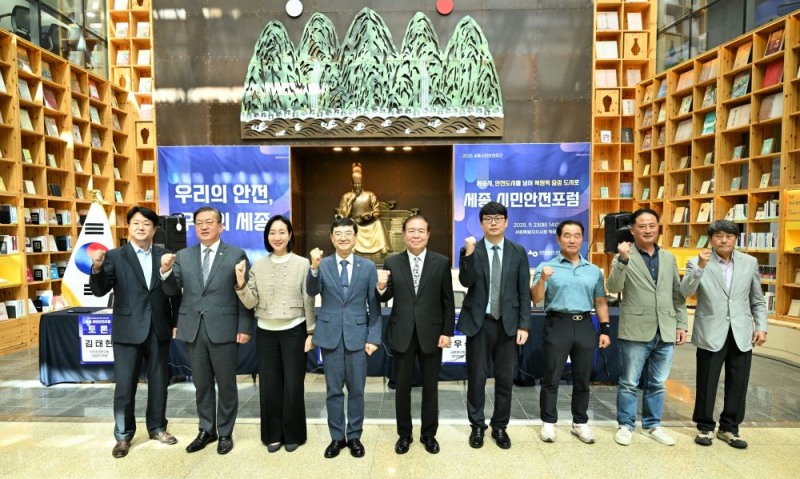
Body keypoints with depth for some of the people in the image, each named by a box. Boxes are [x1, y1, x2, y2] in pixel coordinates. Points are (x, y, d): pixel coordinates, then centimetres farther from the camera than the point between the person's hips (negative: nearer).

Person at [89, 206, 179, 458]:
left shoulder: (164, 255, 2)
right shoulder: (115, 256, -3)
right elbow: (100, 290, -12)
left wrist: (177, 322, 2)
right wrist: (97, 268, -31)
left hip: (159, 329, 2)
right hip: (128, 330, -2)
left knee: (159, 382, 14)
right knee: (125, 386, 8)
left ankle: (157, 427, 31)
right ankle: (123, 435, 26)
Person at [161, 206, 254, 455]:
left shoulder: (236, 255, -3)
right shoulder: (183, 256, 8)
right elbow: (173, 291, 6)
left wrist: (244, 328, -10)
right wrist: (165, 271, -13)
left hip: (224, 329, -3)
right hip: (194, 329, 4)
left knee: (226, 384, 9)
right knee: (202, 384, 16)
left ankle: (225, 433, 27)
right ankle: (206, 430, 33)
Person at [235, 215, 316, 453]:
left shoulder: (302, 264, -6)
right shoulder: (258, 266, 2)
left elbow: (309, 301, -3)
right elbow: (251, 303, -1)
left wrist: (311, 332, -3)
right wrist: (240, 283, -17)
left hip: (294, 332, -3)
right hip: (266, 333, 3)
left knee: (292, 385, 6)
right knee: (269, 385, 12)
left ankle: (293, 434, 26)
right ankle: (273, 434, 30)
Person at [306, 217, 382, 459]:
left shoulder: (368, 266, 0)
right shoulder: (322, 265, 0)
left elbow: (374, 306, 1)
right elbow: (312, 291, -17)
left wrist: (374, 337, -4)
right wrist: (314, 267, -34)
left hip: (357, 335, 0)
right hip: (330, 335, 0)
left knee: (356, 390, 11)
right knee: (334, 390, 11)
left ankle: (354, 436, 29)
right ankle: (337, 437, 29)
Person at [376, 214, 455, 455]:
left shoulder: (441, 262, -3)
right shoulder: (392, 263, -1)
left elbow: (448, 301, -1)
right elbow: (386, 298, 1)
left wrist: (447, 332, -5)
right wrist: (381, 287, -21)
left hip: (431, 333, 0)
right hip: (402, 334, 1)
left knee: (430, 387, 14)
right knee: (402, 387, 13)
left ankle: (429, 434, 34)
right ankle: (404, 434, 33)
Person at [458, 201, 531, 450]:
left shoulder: (518, 252, 3)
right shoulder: (470, 251, -1)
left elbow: (524, 291, 2)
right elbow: (465, 282, -15)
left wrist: (524, 325, -3)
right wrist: (469, 253, -26)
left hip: (508, 324, 2)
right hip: (479, 323, -1)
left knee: (505, 379, 11)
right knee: (476, 378, 8)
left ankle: (499, 427, 31)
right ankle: (477, 426, 28)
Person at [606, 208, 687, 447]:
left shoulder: (669, 258, 11)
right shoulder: (624, 257, -4)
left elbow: (678, 294, 14)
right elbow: (613, 288, -18)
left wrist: (681, 323, 9)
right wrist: (622, 260, -29)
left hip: (665, 333, 5)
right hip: (636, 332, -4)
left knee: (657, 384, 16)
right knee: (629, 383, 6)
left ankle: (652, 425, 31)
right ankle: (626, 425, 21)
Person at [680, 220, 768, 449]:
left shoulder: (750, 262, 7)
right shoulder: (697, 263, -4)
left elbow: (758, 300, 12)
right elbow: (685, 292, -17)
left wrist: (761, 326, 3)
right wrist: (700, 266, -27)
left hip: (742, 334, 3)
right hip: (711, 333, -3)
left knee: (738, 385, 10)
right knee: (707, 384, 6)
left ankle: (729, 428, 26)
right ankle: (705, 427, 22)